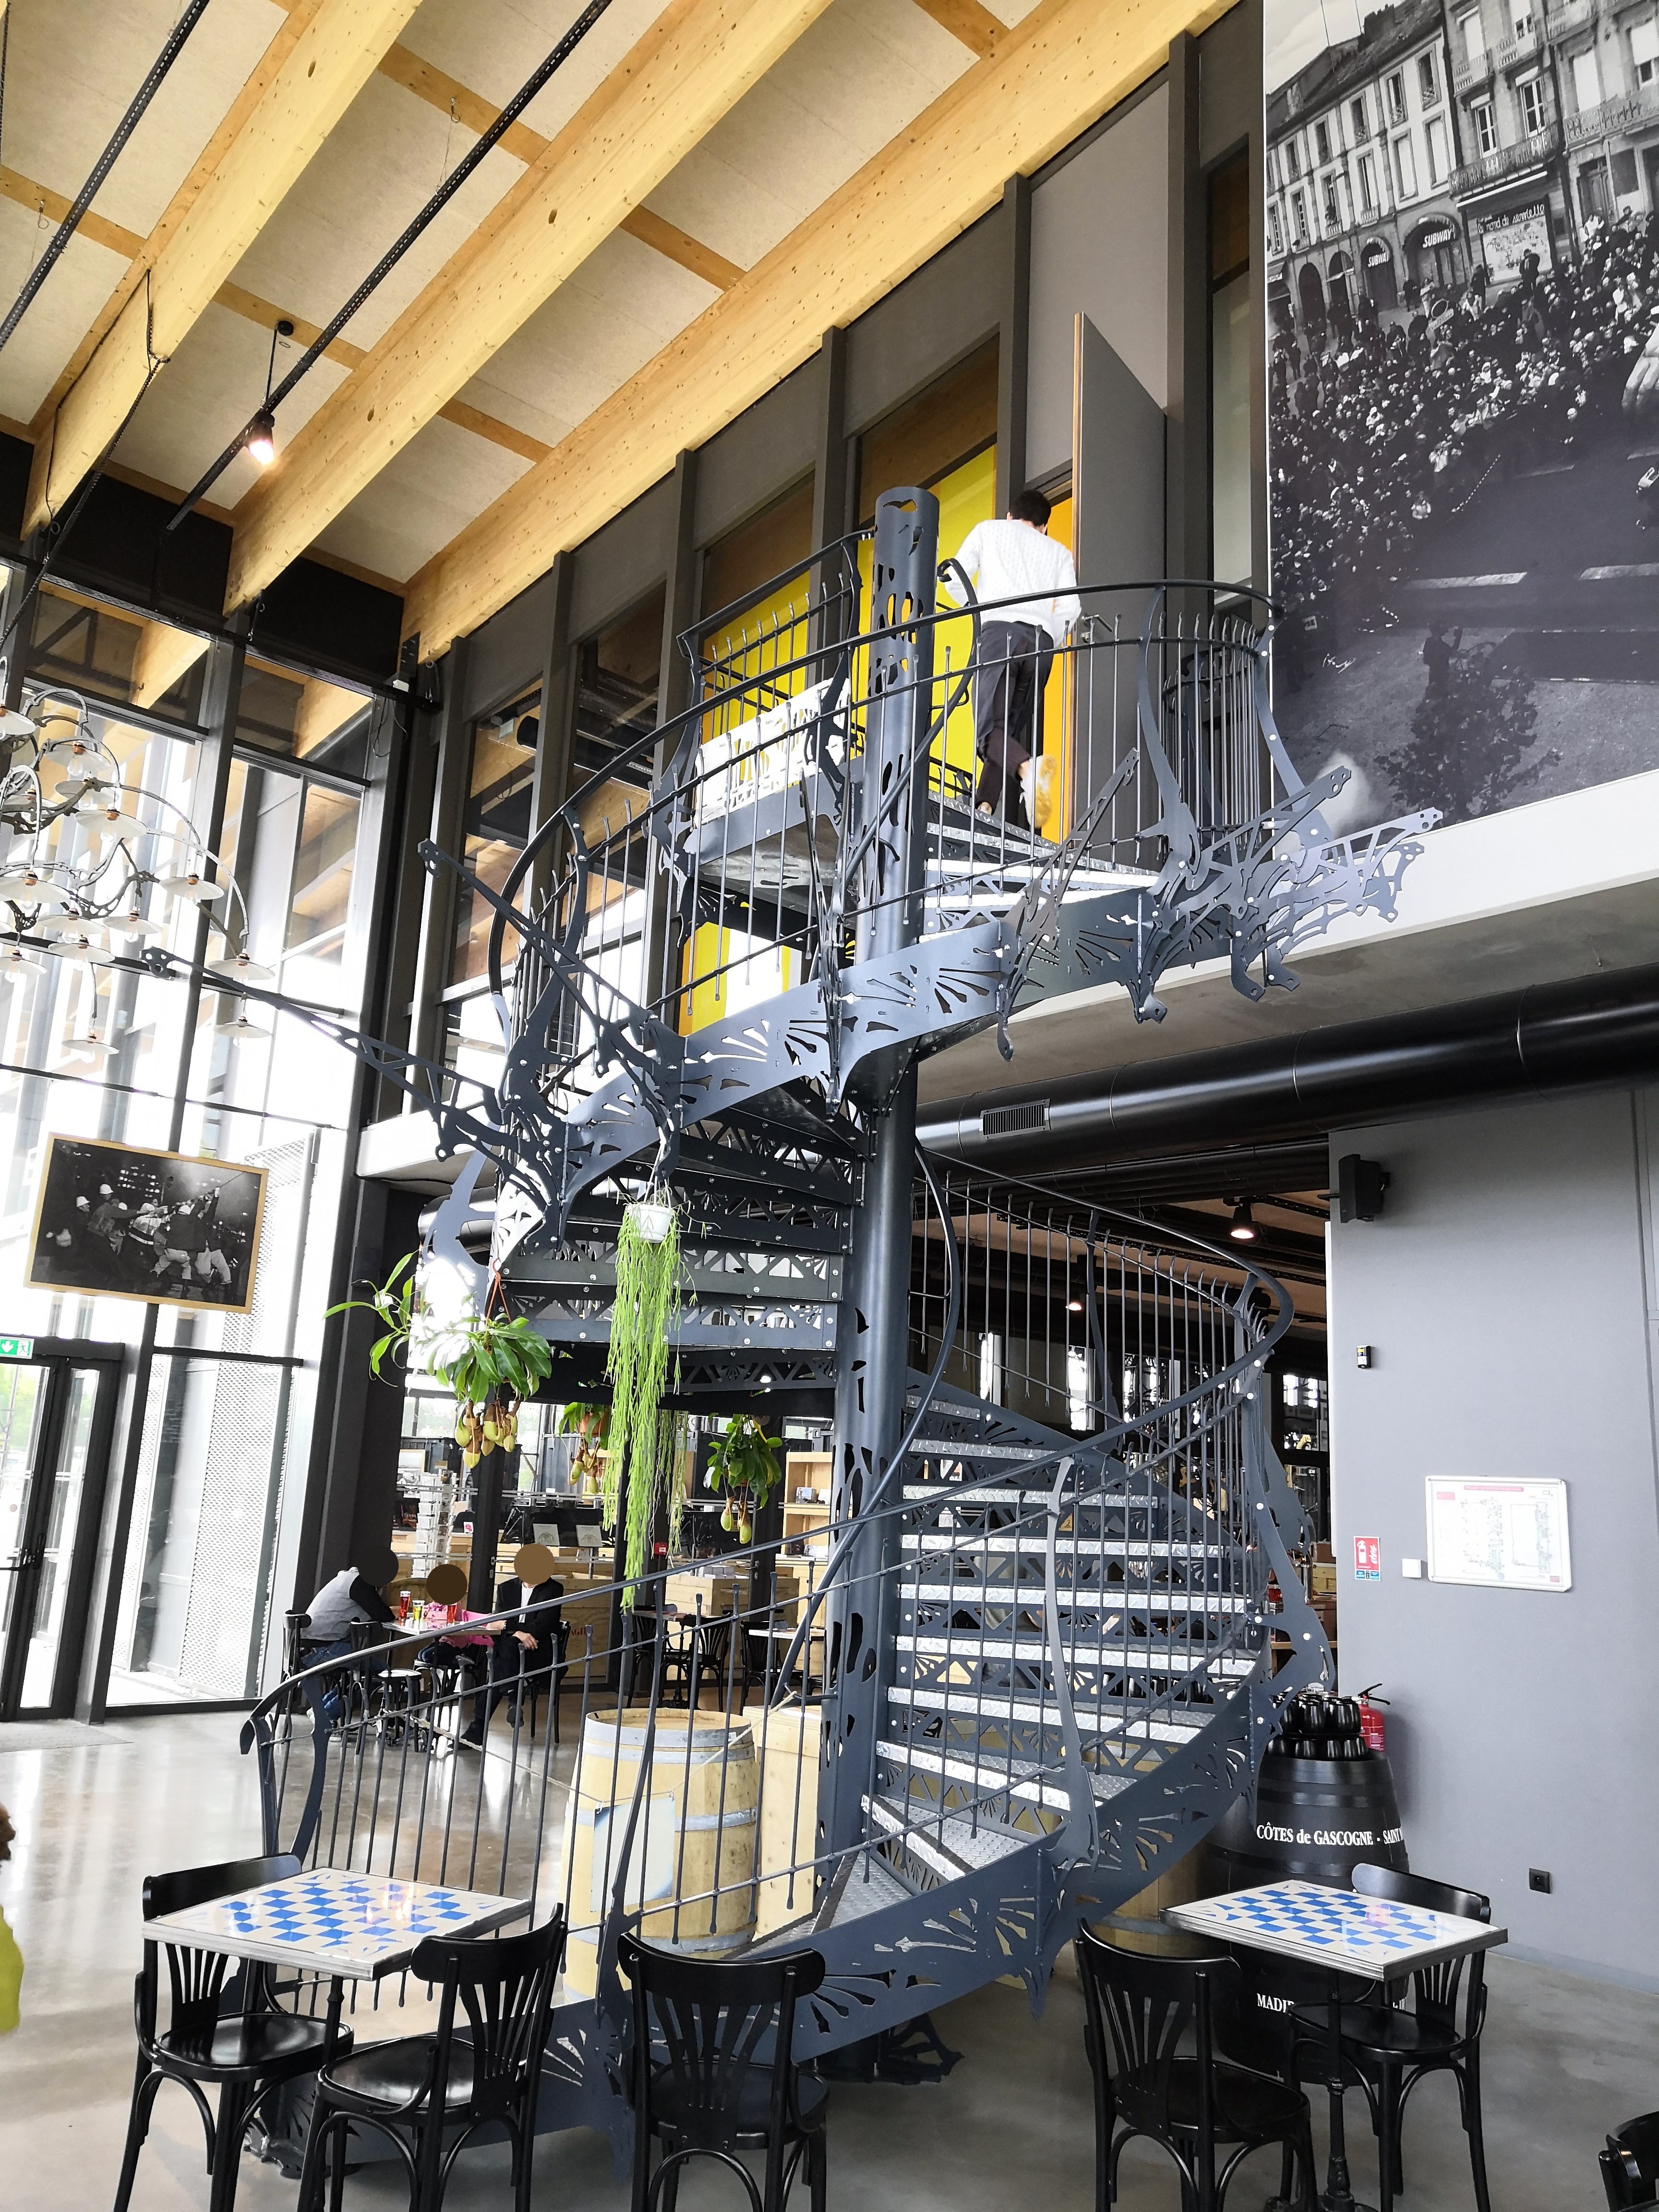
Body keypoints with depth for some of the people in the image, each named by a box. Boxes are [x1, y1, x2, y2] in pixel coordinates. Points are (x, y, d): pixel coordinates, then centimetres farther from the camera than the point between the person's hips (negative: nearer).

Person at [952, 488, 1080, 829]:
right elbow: (1070, 608, 12)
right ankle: (985, 807, -10)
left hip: (999, 631, -3)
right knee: (1013, 728, 5)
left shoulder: (988, 530, 26)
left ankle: (1027, 769, -43)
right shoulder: (1059, 552, 29)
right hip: (1041, 640, 3)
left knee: (989, 727, -14)